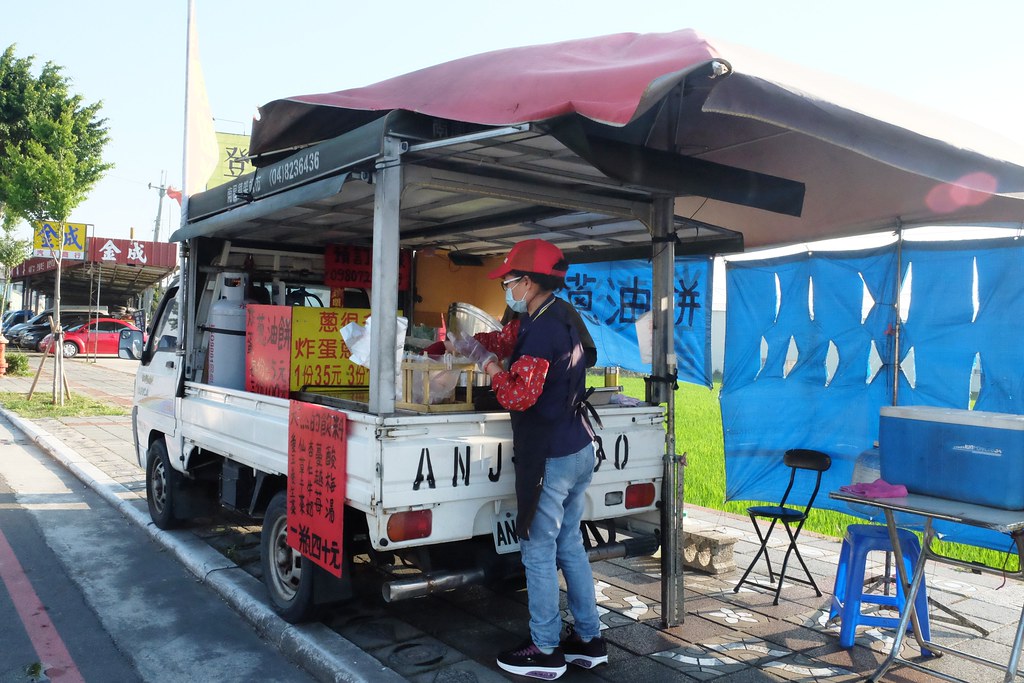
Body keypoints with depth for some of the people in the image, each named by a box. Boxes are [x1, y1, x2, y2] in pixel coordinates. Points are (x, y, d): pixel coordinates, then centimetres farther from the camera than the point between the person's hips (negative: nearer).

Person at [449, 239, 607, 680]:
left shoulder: (541, 329, -20)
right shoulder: (558, 318, 11)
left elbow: (519, 395, -24)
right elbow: (504, 341, 21)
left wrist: (487, 363, -8)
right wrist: (455, 343, 20)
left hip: (551, 458, -10)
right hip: (579, 449, 10)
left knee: (538, 552, 3)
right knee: (569, 546, 17)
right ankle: (588, 641, 27)